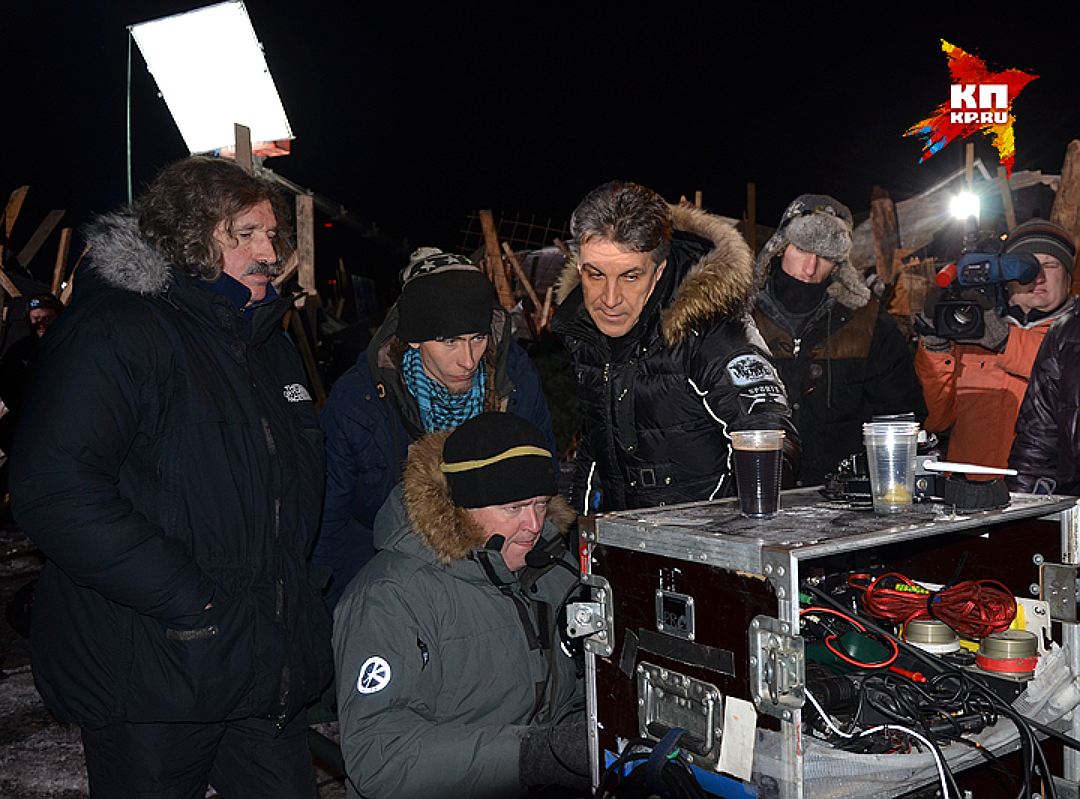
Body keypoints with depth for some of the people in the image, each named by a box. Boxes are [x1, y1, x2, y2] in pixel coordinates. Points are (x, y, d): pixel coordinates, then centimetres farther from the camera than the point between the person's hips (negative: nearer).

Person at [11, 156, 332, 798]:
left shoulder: (269, 341, 14)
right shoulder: (114, 331, -13)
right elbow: (57, 493, -23)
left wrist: (292, 583, 11)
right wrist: (188, 601, -23)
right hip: (153, 681, -7)